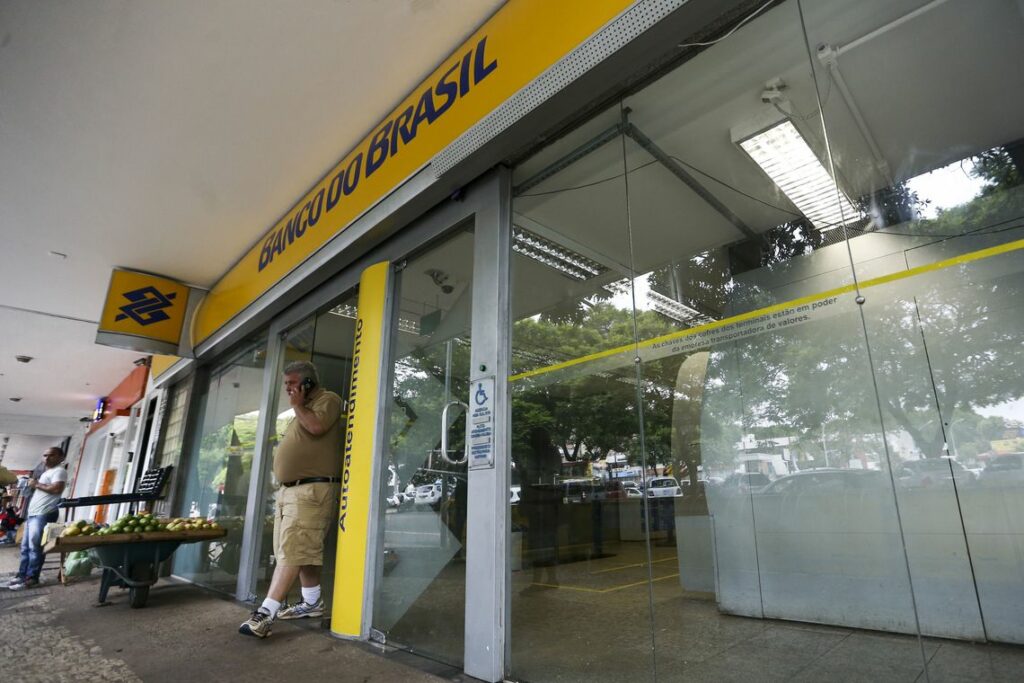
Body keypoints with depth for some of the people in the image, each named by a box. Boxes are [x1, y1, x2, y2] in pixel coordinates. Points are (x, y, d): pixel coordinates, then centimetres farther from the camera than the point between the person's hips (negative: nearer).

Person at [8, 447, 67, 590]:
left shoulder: (59, 471, -7)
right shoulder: (45, 472, 25)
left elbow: (57, 489, -22)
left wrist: (37, 484, -11)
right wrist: (33, 485, 10)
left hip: (43, 515, -10)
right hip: (32, 513, 10)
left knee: (35, 547, -9)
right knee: (25, 547, 12)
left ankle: (31, 578, -6)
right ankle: (22, 574, 18)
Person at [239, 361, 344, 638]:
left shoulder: (327, 399, -4)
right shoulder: (303, 410, 25)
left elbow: (317, 427, -22)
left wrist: (297, 405, -7)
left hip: (312, 489, -10)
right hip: (289, 489, 10)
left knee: (292, 551, -12)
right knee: (302, 550, 13)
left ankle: (267, 612, -13)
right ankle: (313, 602, 22)